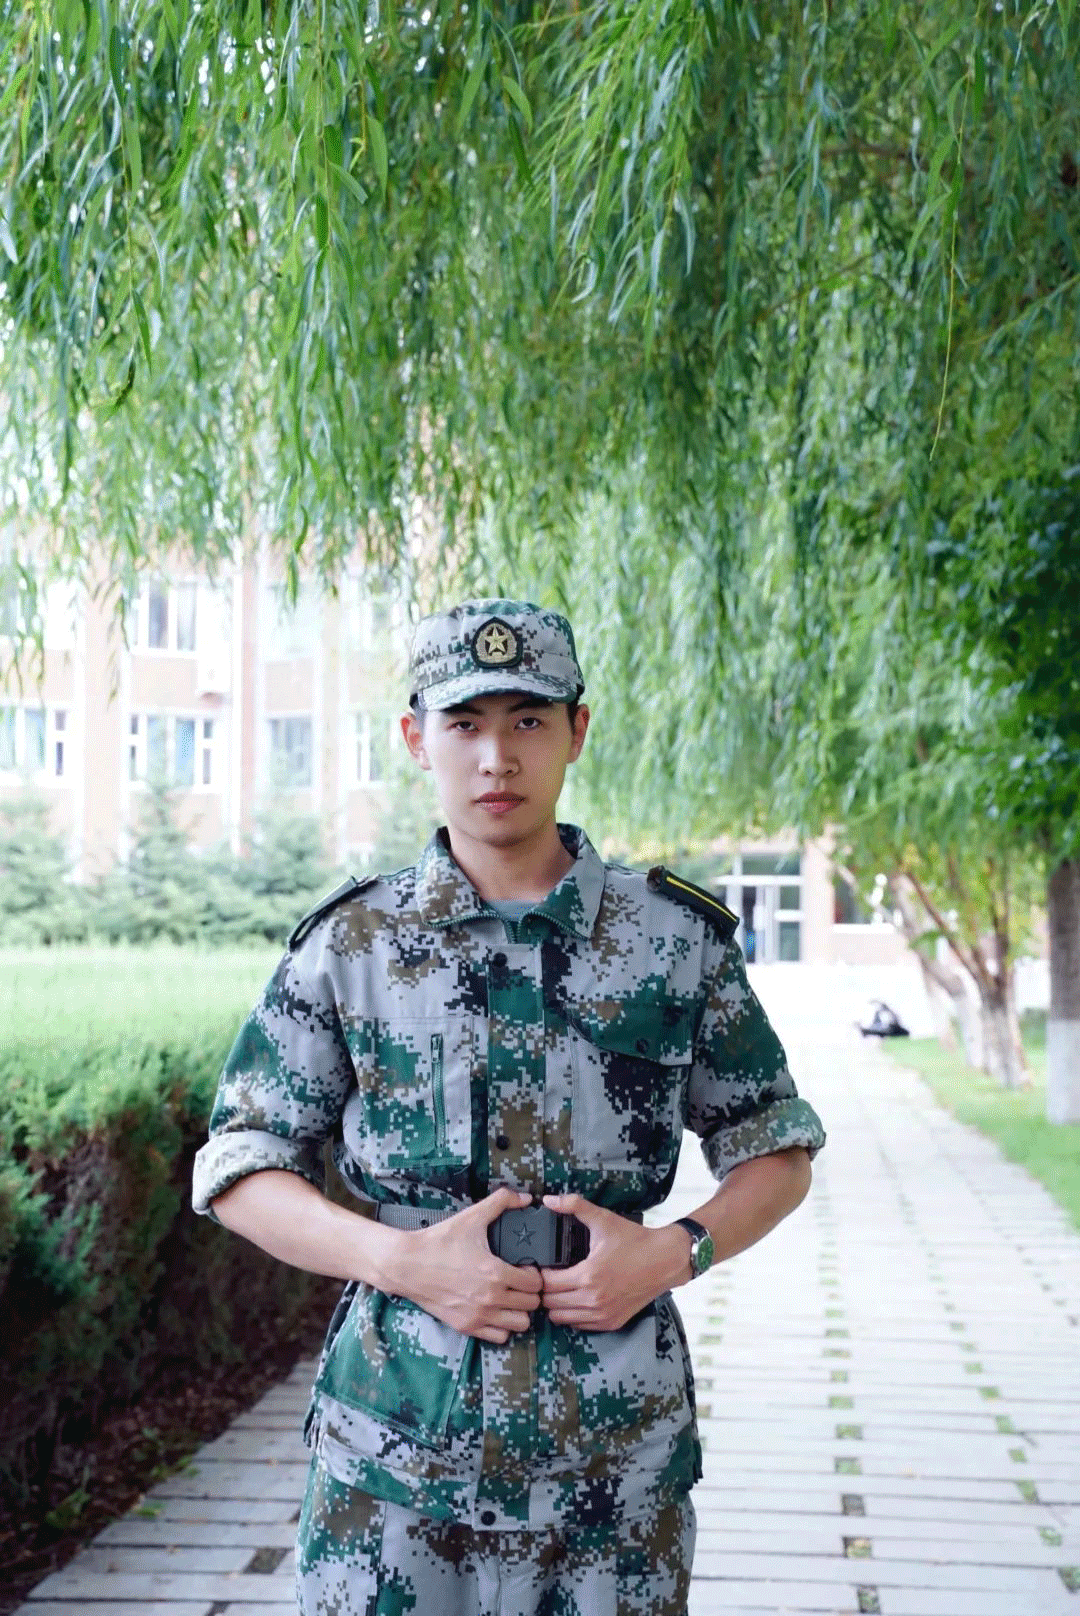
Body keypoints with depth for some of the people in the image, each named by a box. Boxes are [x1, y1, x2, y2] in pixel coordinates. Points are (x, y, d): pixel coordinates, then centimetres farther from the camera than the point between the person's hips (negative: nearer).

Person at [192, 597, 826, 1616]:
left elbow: (774, 1150, 10)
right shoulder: (349, 946, 2)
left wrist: (673, 1252, -9)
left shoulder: (676, 938, 2)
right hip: (396, 1436, 0)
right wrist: (402, 1257, -12)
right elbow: (239, 1170, 3)